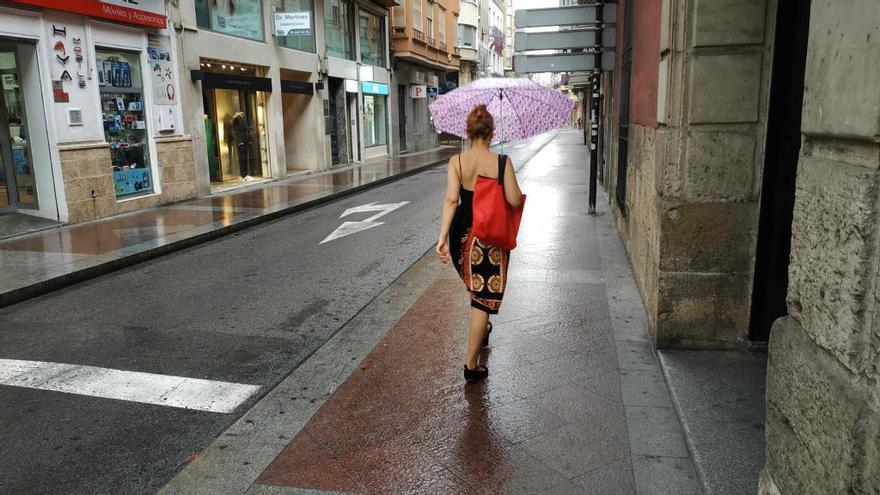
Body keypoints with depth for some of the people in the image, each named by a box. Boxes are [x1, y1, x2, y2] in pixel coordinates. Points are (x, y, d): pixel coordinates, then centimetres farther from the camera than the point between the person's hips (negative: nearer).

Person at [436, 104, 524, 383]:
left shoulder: (456, 162, -6)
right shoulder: (502, 162, -11)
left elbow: (451, 200, -17)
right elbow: (515, 201, -13)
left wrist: (442, 237, -20)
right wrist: (512, 182, 8)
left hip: (462, 236, 3)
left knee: (476, 286, 29)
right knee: (483, 298, 3)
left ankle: (482, 330, 53)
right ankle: (471, 365, 4)